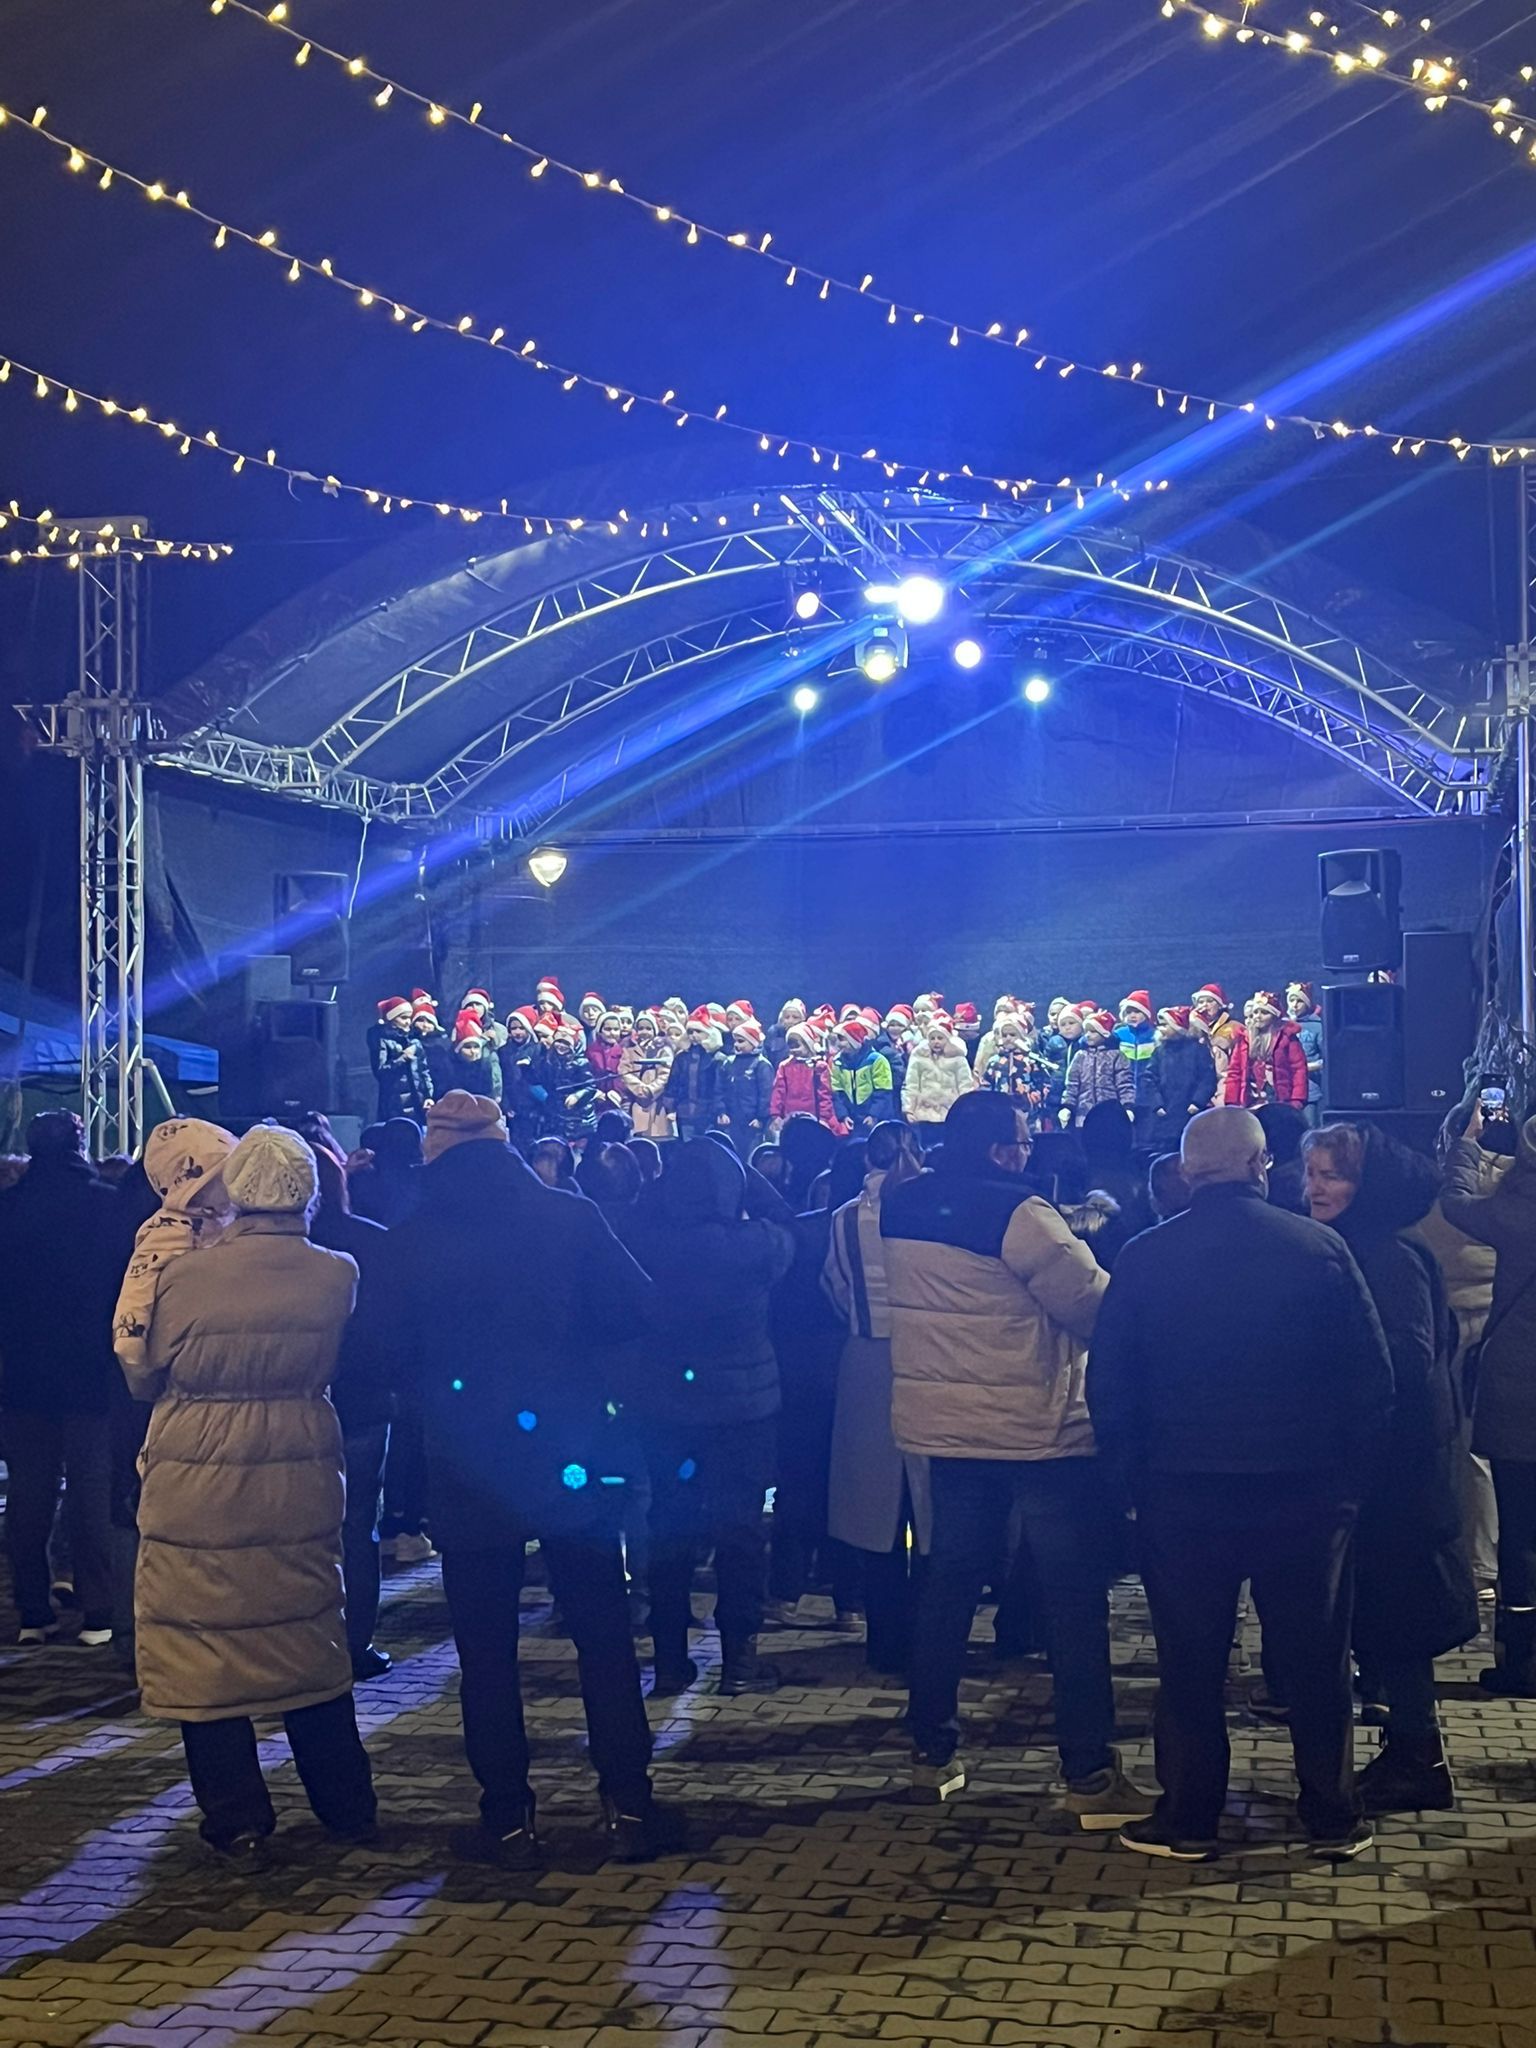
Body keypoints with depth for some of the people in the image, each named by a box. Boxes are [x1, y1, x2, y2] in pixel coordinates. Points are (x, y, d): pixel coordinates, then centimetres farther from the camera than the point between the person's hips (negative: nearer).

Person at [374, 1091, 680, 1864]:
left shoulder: (412, 1242, -5)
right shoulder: (571, 1217, -6)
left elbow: (393, 1350, 0)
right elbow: (632, 1311, -3)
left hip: (467, 1466, 0)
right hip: (570, 1455, 1)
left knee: (486, 1649, 9)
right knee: (603, 1635, 11)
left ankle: (508, 1819, 13)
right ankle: (627, 1806, 13)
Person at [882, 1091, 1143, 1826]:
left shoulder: (898, 1209, 3)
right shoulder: (1020, 1215, -18)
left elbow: (869, 1302, 16)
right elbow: (1095, 1304, -17)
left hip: (943, 1427, 7)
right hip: (1037, 1432, -7)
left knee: (947, 1584, 16)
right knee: (1073, 1597, 1)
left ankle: (932, 1752, 22)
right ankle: (1089, 1773, 3)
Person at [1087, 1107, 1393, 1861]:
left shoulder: (1144, 1256, -5)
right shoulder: (1319, 1247, -7)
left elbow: (1107, 1387, -3)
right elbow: (1372, 1378, -5)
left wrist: (1135, 1473, 7)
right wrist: (1350, 1477, 4)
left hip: (1182, 1494, 0)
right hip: (1305, 1489, 0)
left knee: (1190, 1663, 10)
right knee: (1315, 1658, 13)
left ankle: (1187, 1820, 17)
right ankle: (1332, 1819, 21)